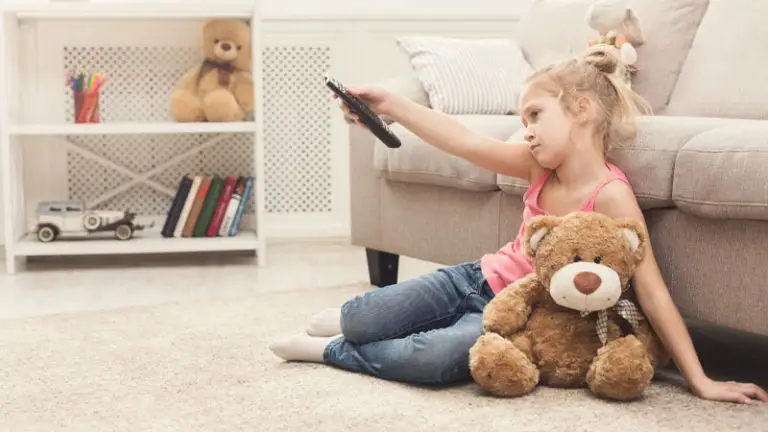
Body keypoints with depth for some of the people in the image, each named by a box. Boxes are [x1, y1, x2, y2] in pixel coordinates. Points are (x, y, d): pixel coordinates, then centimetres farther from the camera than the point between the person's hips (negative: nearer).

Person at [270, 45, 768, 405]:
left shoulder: (610, 194, -24)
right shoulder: (543, 165, -5)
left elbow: (652, 291, -26)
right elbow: (466, 142, -11)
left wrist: (701, 380, -27)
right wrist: (390, 103, -19)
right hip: (479, 278, 5)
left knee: (438, 359, -32)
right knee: (361, 321, -4)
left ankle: (331, 351, -6)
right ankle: (345, 320, 34)